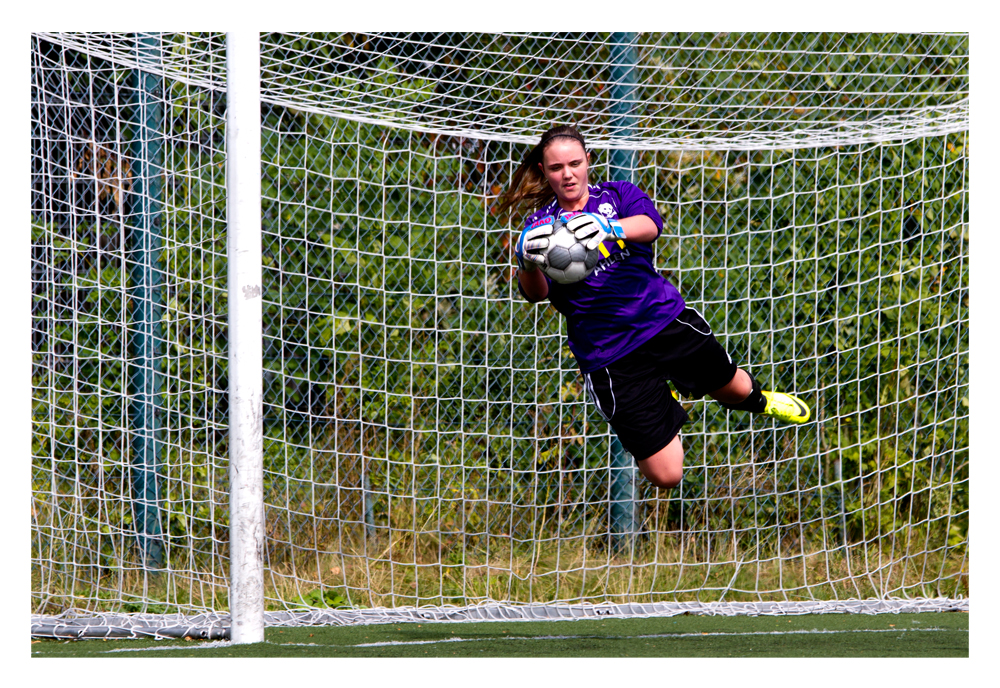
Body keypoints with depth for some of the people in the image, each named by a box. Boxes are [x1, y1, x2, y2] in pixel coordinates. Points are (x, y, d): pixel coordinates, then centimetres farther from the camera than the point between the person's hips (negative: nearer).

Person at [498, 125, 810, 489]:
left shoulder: (618, 195, 2)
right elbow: (535, 293, -19)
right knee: (666, 476, -2)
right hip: (610, 356, -2)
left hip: (666, 320, 2)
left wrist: (608, 227, -44)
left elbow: (649, 226, -21)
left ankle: (760, 399, 61)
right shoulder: (541, 224, -3)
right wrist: (527, 263, -44)